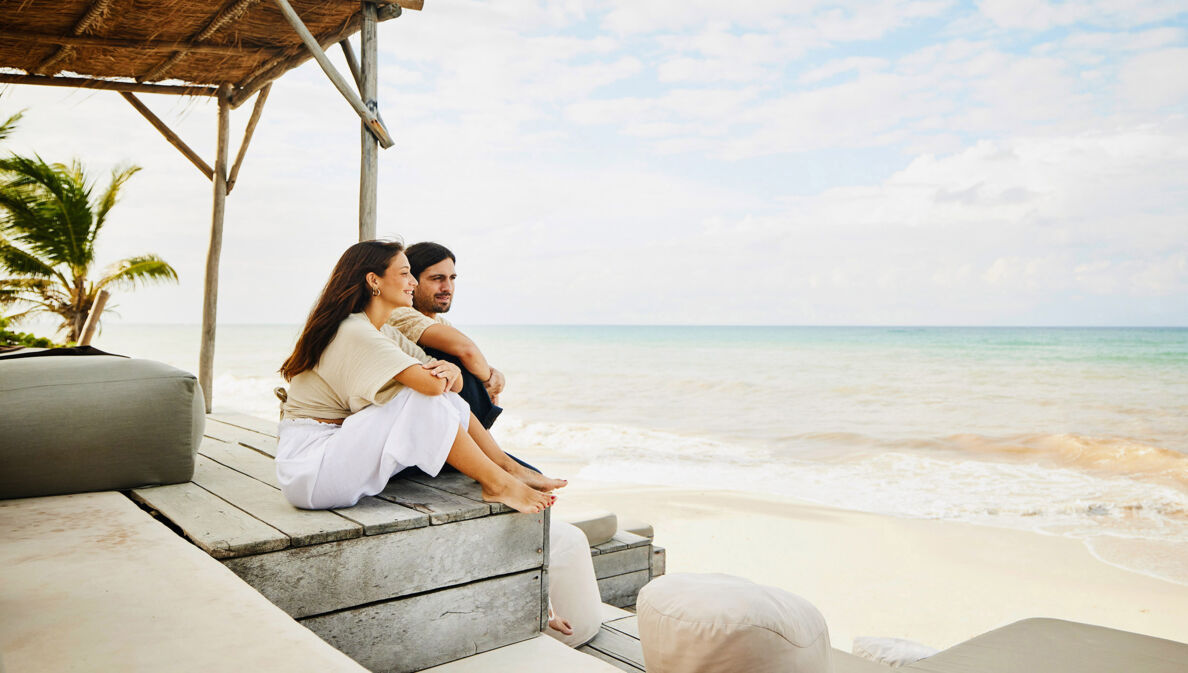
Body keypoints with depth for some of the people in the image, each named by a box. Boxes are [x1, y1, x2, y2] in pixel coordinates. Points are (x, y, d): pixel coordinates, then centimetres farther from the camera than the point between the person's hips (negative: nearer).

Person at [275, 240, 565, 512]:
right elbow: (431, 383, -29)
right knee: (424, 396, -21)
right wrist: (440, 376, -5)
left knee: (443, 390, -3)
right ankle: (498, 485, -13)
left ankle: (509, 467, 2)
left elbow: (449, 383, 6)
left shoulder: (385, 333, 13)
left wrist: (451, 371, -18)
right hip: (309, 469, -9)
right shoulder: (355, 332, -18)